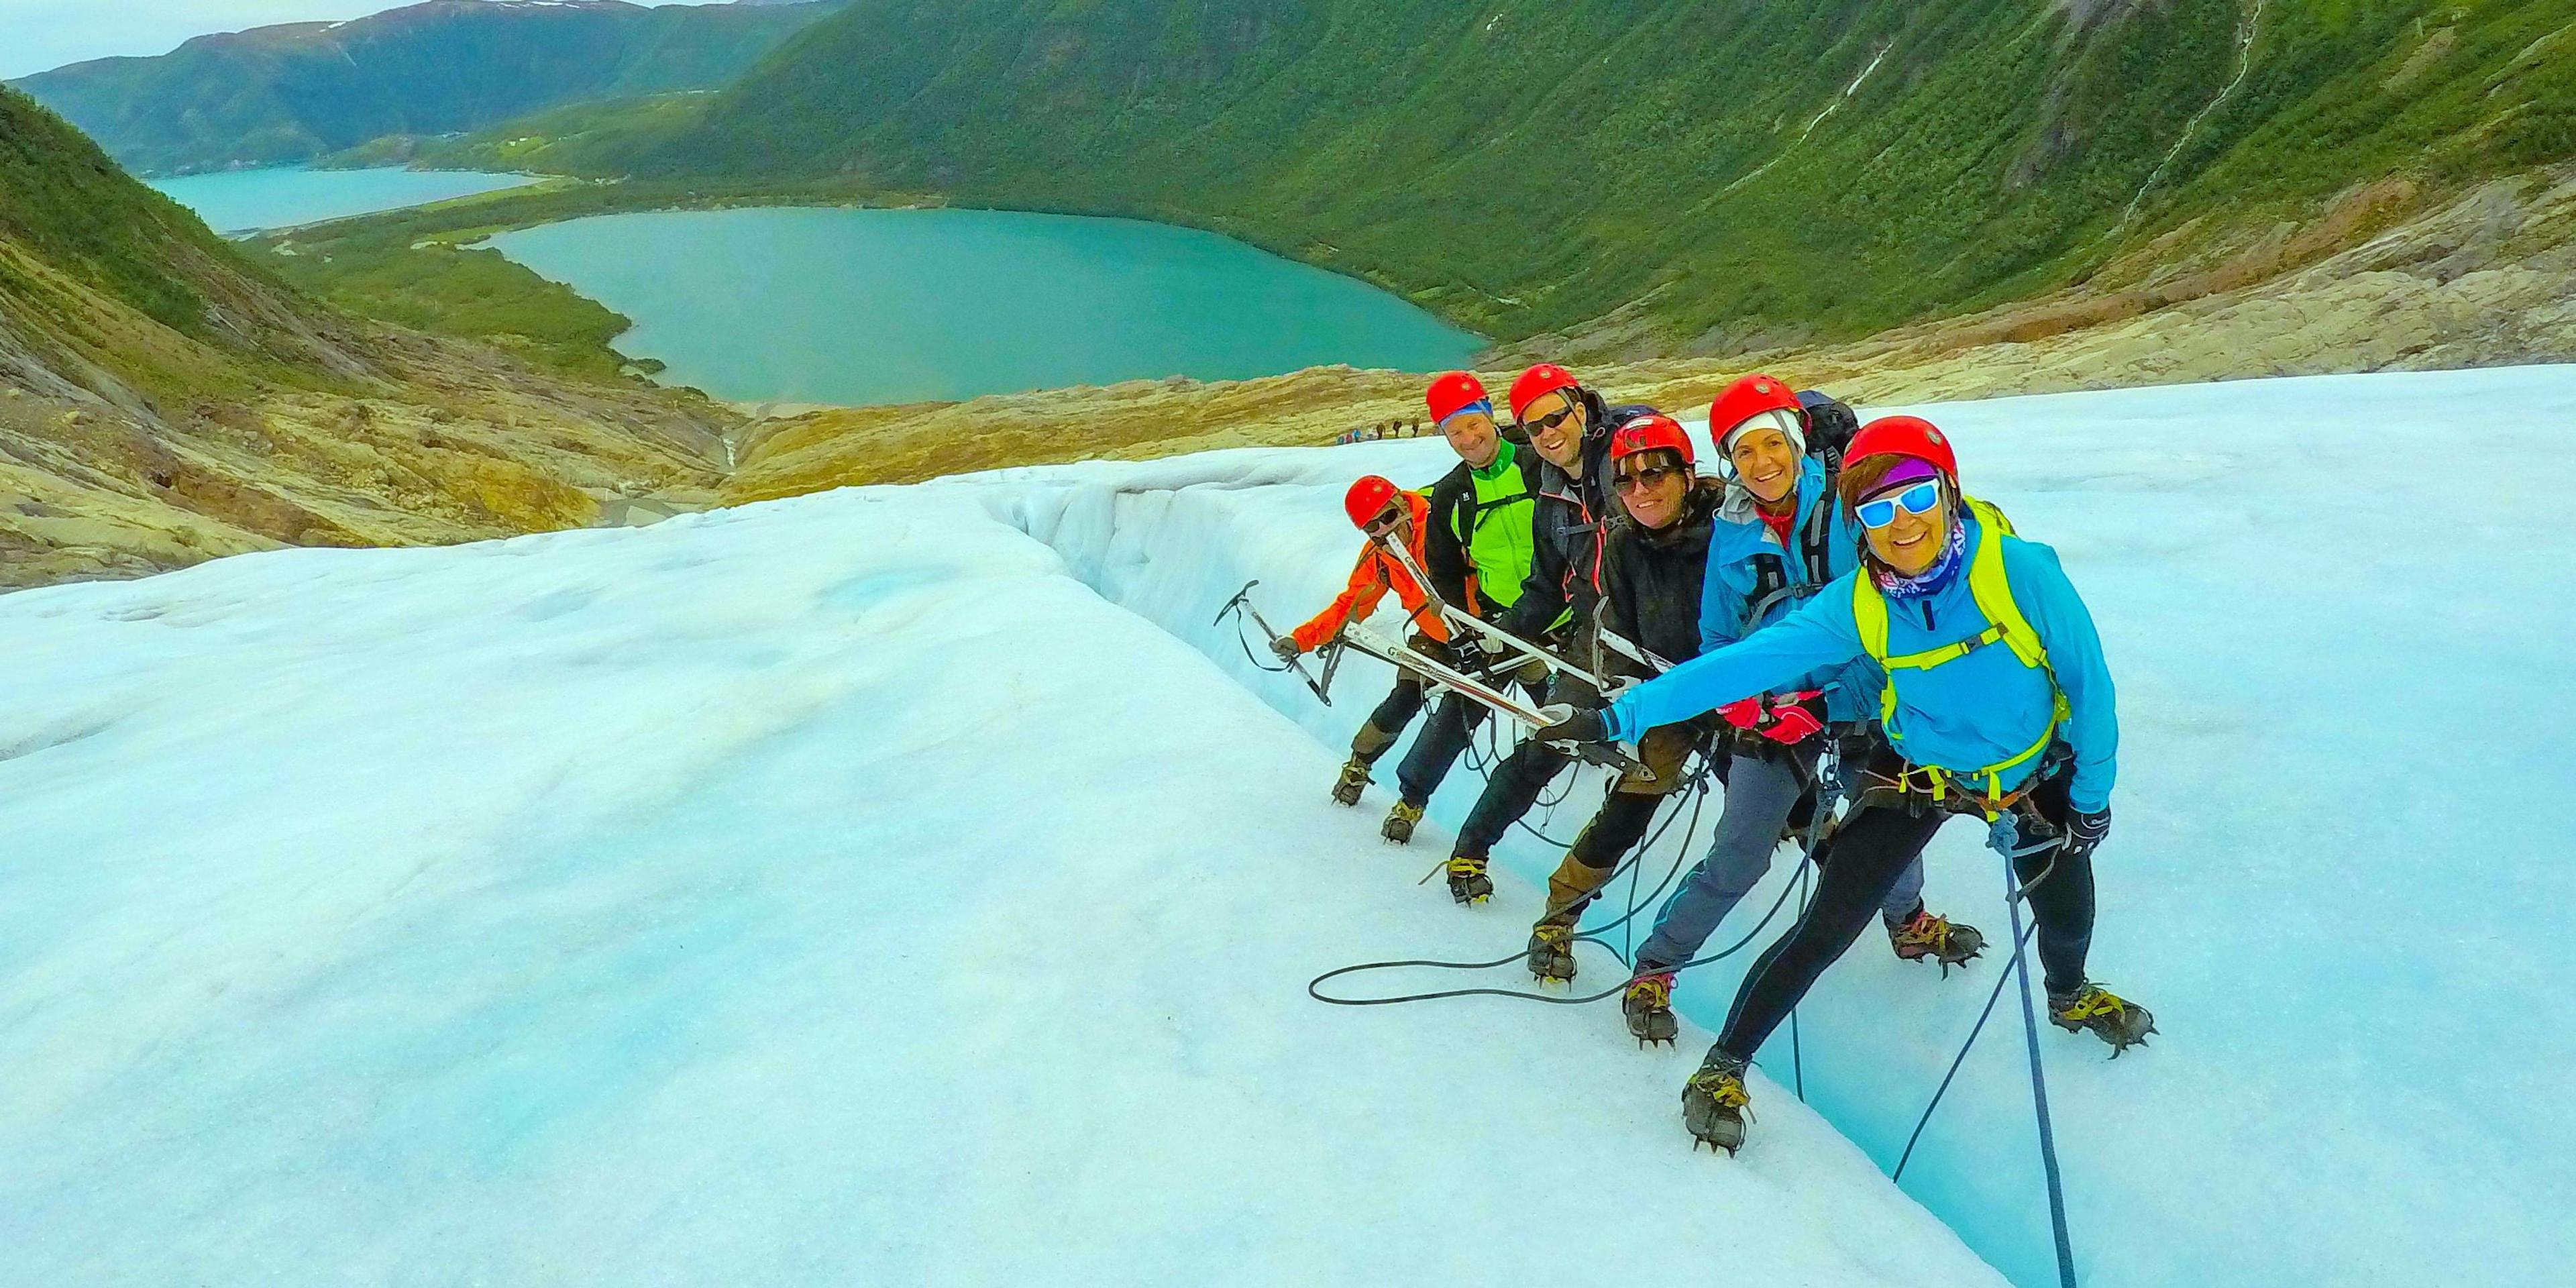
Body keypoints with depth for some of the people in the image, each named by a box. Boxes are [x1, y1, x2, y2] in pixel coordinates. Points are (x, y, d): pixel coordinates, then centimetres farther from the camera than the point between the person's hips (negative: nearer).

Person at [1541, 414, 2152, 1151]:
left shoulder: (2021, 570, -28)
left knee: (2066, 907, 14)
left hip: (2032, 773, 1)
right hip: (1919, 776, -1)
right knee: (1828, 927, -9)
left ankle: (2070, 995, 53)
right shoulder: (1855, 604, -24)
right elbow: (1746, 663, -28)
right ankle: (1726, 1064, 5)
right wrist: (1621, 715, -35)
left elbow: (2089, 683, -16)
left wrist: (2091, 799, -8)